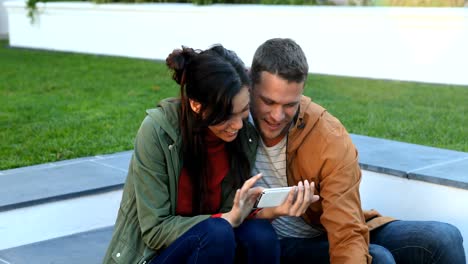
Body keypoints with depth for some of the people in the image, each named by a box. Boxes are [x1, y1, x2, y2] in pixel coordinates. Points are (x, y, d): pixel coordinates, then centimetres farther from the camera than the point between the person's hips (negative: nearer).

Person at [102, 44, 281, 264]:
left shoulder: (246, 136, -9)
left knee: (260, 233, -25)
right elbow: (155, 229, -19)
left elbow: (233, 214, -3)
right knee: (217, 233, -31)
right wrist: (227, 219, -30)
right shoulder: (157, 130, -21)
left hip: (207, 245, 4)